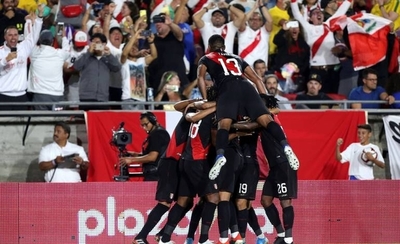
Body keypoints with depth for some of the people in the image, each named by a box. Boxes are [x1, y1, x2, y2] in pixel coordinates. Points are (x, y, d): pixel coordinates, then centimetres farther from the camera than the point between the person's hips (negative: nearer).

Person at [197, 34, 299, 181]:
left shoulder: (206, 59, 27)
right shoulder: (237, 58, 37)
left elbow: (201, 77, 9)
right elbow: (256, 79, 31)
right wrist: (265, 97, 27)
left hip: (228, 89, -3)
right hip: (246, 87, 3)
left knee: (224, 124, -20)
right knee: (265, 119, -12)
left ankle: (220, 156, -45)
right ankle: (285, 146, -36)